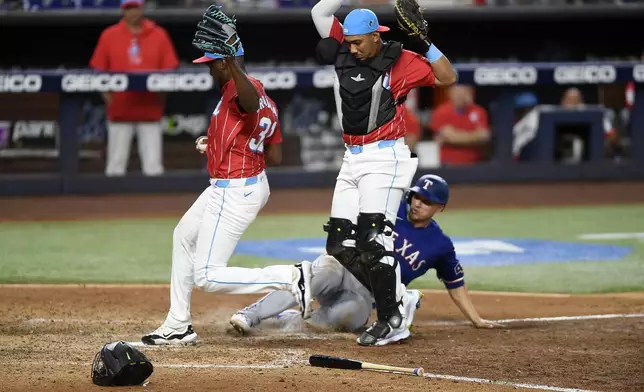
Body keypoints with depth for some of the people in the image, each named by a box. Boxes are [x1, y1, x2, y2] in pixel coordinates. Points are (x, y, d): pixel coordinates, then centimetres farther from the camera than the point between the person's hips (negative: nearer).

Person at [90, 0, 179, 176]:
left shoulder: (159, 35, 7)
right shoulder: (109, 36, 6)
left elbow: (169, 68, 5)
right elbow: (98, 70, 5)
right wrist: (106, 94, -8)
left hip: (150, 108, 0)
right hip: (119, 108, 0)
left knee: (153, 162, 0)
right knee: (116, 162, 1)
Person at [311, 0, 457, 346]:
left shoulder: (399, 61, -7)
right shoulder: (344, 52, 6)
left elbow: (447, 77, -9)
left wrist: (425, 44, -19)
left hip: (384, 158, -7)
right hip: (352, 159, 7)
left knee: (372, 238, -18)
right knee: (340, 245, 3)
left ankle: (392, 319, -12)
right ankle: (396, 299, 11)